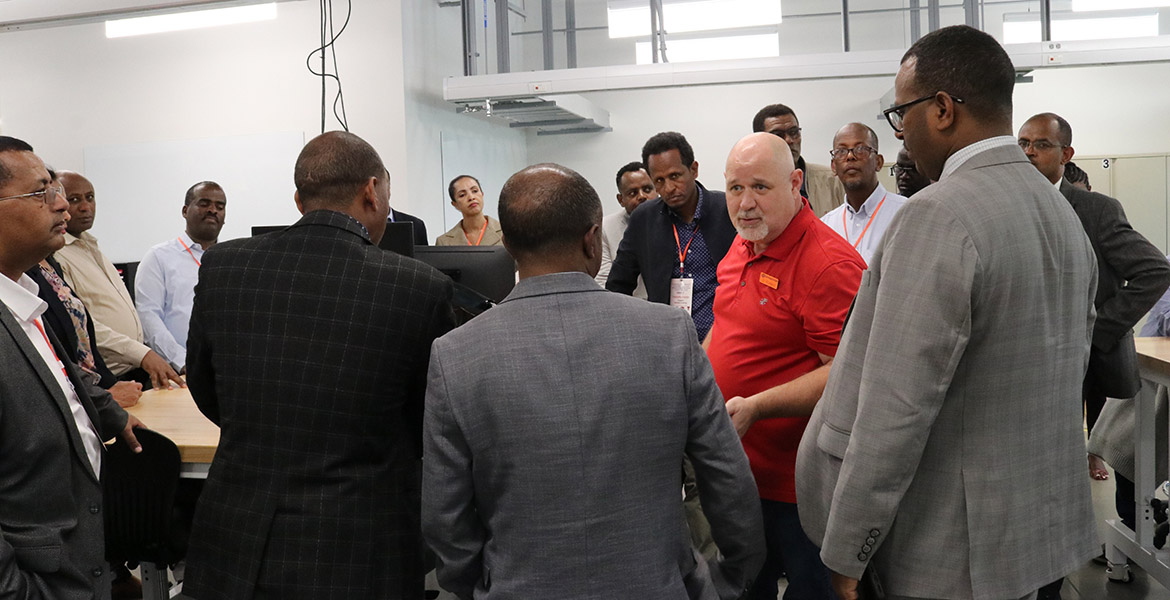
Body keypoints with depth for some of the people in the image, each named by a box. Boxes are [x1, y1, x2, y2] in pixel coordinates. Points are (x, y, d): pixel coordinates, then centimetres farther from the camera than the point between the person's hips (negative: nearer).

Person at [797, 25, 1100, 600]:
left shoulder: (939, 217, -22)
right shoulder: (1062, 211, 7)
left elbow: (896, 409, -25)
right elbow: (1069, 364, 14)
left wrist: (845, 552, -17)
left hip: (951, 553, -8)